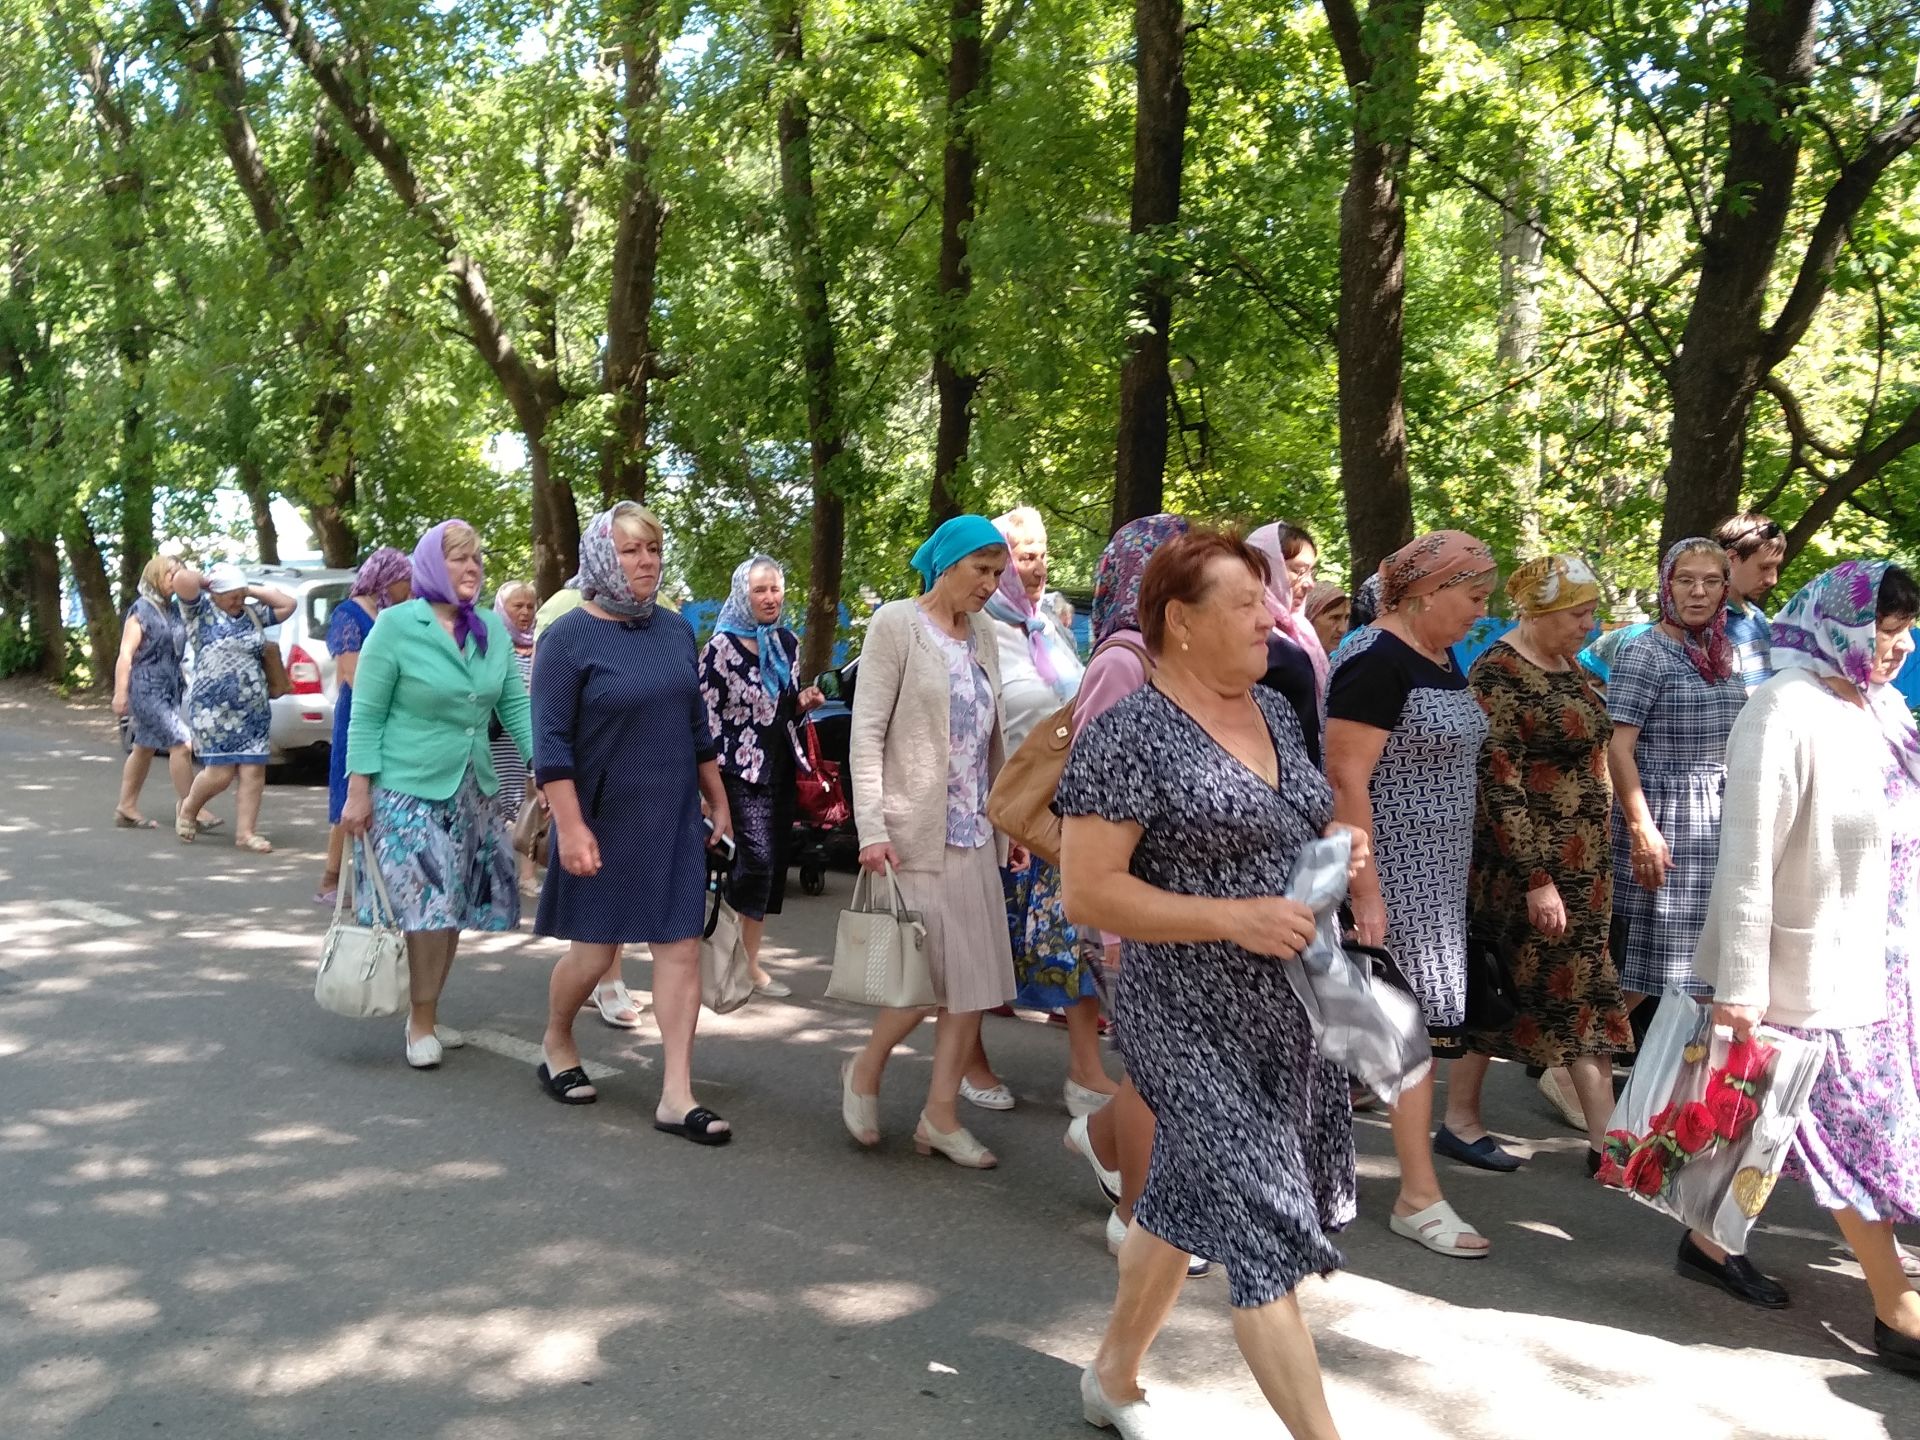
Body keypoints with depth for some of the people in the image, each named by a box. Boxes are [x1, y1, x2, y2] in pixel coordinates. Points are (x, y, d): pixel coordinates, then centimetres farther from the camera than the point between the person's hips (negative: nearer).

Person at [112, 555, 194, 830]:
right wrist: (120, 693, -17)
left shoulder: (173, 611, 12)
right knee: (181, 744, -13)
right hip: (147, 690, -8)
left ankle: (126, 808, 22)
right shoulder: (141, 611, -9)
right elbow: (125, 654, -12)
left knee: (144, 750, 14)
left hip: (169, 691, 8)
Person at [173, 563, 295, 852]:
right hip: (213, 708, -5)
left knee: (254, 772, 0)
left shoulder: (252, 615, 14)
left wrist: (252, 590, 11)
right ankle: (188, 809, 24)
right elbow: (182, 579, -17)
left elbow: (287, 604, 18)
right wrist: (206, 580, 2)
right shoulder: (201, 611, -2)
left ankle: (245, 832, 7)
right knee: (220, 773, -4)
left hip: (254, 710, 5)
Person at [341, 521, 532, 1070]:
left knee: (455, 908, 11)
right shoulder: (395, 624, -9)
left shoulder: (493, 629, 3)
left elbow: (515, 706, 3)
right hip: (408, 790, -5)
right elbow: (366, 715, -8)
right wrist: (358, 793, -11)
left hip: (473, 792, 5)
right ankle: (420, 1024, 12)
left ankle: (427, 1014, 28)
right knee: (428, 907, -6)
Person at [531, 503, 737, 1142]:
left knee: (681, 949, 0)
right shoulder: (568, 637, -10)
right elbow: (551, 742, -13)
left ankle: (676, 1096, 5)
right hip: (605, 823, -4)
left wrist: (719, 803, 13)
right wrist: (571, 827, -19)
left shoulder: (676, 631, 6)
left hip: (674, 820, 5)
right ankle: (555, 1043, 36)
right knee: (594, 951, 6)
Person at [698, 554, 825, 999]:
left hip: (781, 767, 7)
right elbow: (706, 714, -9)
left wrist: (804, 703, -2)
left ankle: (751, 960, 18)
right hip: (742, 769, -7)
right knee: (758, 859, -16)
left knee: (774, 865, 8)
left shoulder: (788, 643, 11)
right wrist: (712, 776, -13)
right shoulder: (722, 646, -8)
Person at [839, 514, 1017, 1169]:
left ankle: (940, 1115, 16)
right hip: (917, 831, -6)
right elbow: (866, 734, -10)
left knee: (975, 976, 5)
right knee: (933, 974, -5)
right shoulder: (896, 623, -6)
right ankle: (865, 1068, 21)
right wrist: (871, 829, -17)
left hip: (975, 833, 6)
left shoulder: (983, 634, 12)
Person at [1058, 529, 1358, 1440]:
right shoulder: (1128, 736, -16)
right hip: (1195, 1022, -8)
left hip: (1289, 1011, 8)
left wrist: (1341, 849, 0)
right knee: (1266, 1227, -6)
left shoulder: (1274, 709, 8)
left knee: (1189, 1199, 20)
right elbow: (1087, 892, -19)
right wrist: (1235, 918, -24)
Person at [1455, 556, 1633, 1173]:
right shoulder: (1498, 675, -15)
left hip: (1586, 863, 9)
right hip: (1523, 863, -9)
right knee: (1498, 985, 1)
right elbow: (1498, 782, -19)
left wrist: (1600, 859, 17)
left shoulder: (1570, 668, 11)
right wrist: (1536, 878, -20)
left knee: (1587, 993, 10)